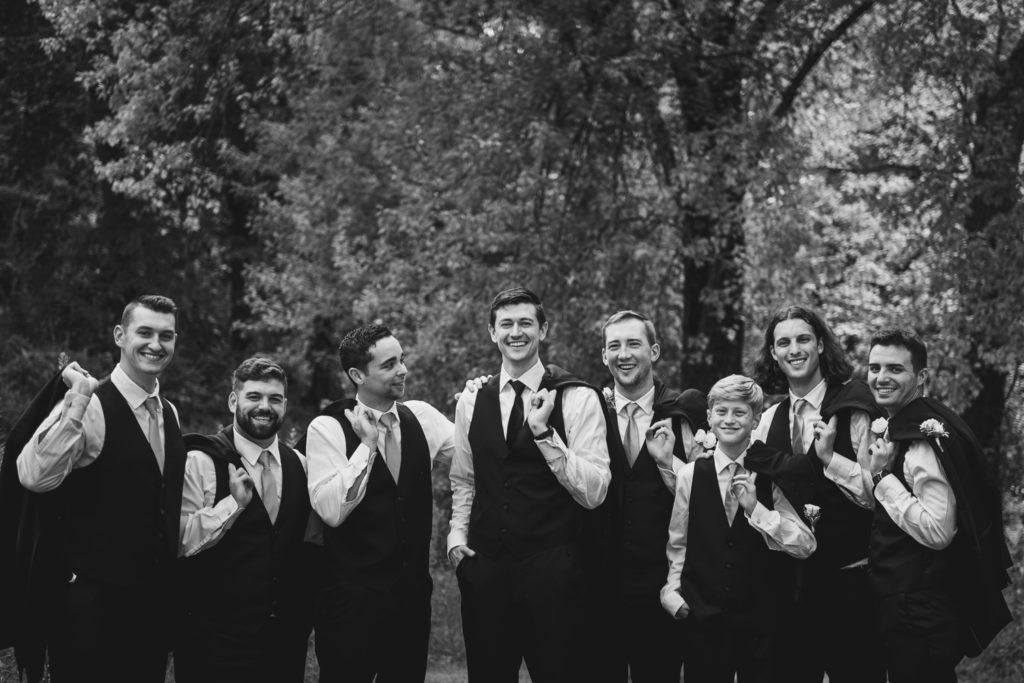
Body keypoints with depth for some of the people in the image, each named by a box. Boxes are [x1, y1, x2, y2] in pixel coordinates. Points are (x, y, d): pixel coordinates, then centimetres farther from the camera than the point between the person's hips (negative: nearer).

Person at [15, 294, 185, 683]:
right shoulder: (90, 408, -13)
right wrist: (78, 402, -32)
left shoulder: (169, 414, 11)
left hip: (156, 602, 7)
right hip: (94, 603, -7)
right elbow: (34, 477, -29)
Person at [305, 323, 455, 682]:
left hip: (413, 593, 5)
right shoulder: (327, 428, -9)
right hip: (353, 598, -5)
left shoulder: (421, 417, 6)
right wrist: (367, 444, -20)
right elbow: (331, 511, -18)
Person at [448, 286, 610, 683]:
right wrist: (457, 535, 7)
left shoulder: (578, 398, -6)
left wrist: (544, 432, -20)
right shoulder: (471, 401, 9)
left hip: (551, 570, -4)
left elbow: (593, 493, -13)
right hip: (483, 567, 4)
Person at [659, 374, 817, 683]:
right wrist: (672, 594, 0)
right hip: (703, 620, 1)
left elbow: (805, 547, -9)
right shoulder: (691, 474, 2)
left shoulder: (772, 475, -3)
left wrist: (754, 507, -17)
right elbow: (677, 545, 10)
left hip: (763, 622, -1)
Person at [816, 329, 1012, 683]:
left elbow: (938, 532, -26)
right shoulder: (900, 427, 9)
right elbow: (881, 498, 19)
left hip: (920, 611, -10)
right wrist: (830, 457, 8)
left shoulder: (926, 437, -20)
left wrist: (884, 475, -21)